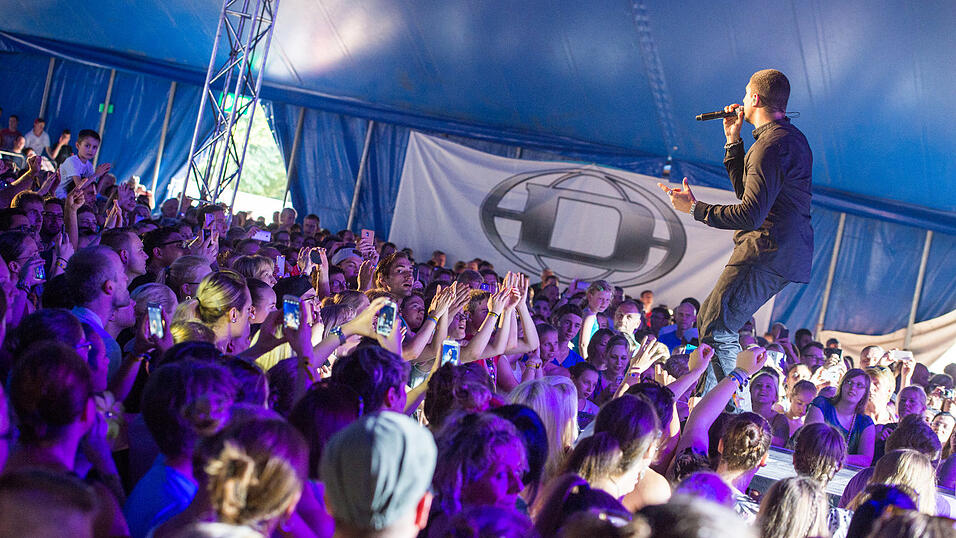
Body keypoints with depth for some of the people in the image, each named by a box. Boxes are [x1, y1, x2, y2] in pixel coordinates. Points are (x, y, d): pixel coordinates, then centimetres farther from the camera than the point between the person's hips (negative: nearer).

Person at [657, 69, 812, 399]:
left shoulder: (772, 144, -16)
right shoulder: (791, 137, 19)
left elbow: (751, 215, -23)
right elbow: (749, 192, 24)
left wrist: (695, 207, -14)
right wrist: (733, 141, 20)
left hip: (768, 252, -11)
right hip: (785, 252, 11)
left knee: (718, 331, -16)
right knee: (707, 317, 17)